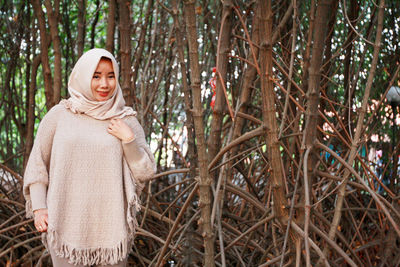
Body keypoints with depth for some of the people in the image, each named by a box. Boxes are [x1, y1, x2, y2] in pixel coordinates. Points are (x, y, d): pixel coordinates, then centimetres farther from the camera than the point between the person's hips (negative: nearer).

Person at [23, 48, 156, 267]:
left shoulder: (127, 121, 5)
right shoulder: (58, 116, 3)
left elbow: (145, 173, 4)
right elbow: (37, 164, 7)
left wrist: (129, 140, -9)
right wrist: (38, 207, -3)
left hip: (112, 227, 1)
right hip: (67, 225, -1)